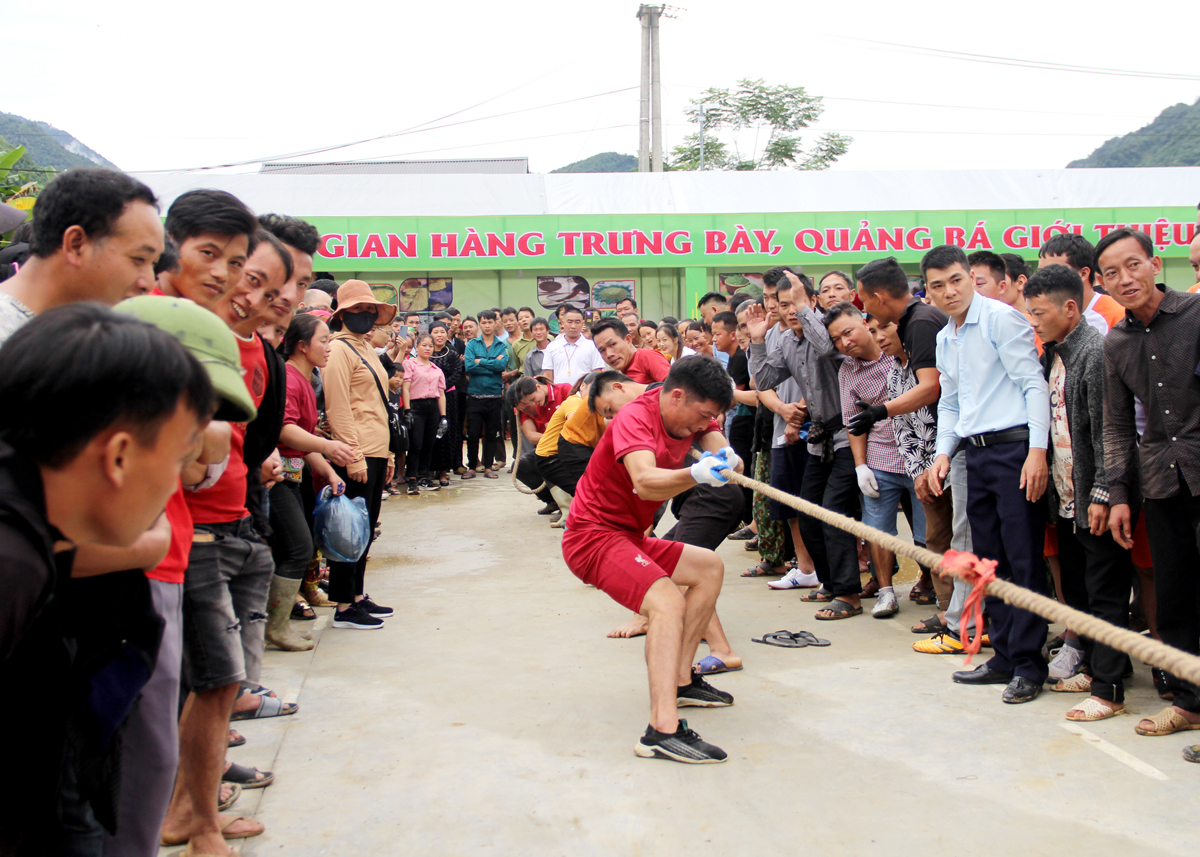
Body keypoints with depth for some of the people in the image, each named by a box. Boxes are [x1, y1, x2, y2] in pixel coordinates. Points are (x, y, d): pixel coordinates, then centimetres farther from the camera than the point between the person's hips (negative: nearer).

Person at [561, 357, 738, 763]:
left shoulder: (691, 414, 4)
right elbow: (645, 483, -41)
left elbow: (720, 450, -6)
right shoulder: (635, 418, -24)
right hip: (593, 536, -10)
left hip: (629, 537, 10)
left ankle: (680, 680, 20)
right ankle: (662, 730, -39)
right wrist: (694, 474, -60)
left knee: (709, 567, 16)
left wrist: (727, 460, -30)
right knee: (667, 601, -29)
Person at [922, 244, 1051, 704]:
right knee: (991, 561, 11)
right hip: (976, 454, 8)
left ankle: (1028, 664, 3)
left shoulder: (1001, 318, -7)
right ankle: (1004, 656, 20)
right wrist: (943, 452, 11)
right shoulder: (945, 338, 17)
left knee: (1024, 560, -4)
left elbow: (1034, 384, -11)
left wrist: (1037, 449, -18)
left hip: (1014, 446, -8)